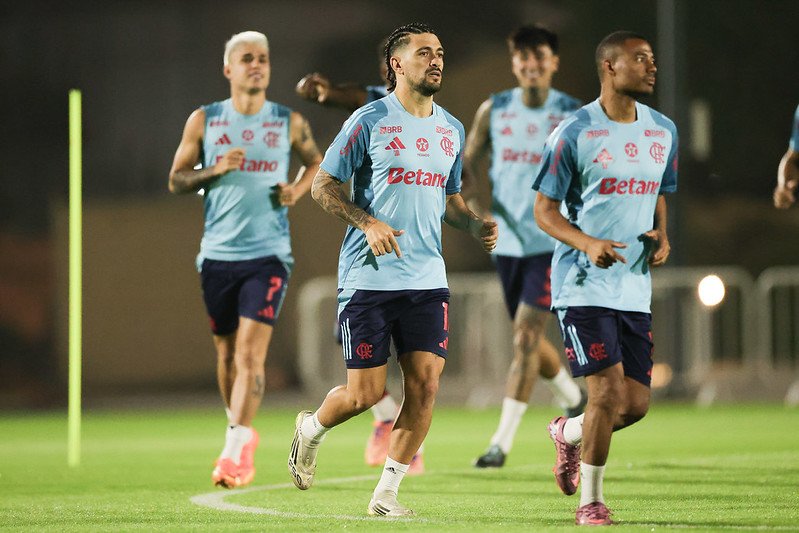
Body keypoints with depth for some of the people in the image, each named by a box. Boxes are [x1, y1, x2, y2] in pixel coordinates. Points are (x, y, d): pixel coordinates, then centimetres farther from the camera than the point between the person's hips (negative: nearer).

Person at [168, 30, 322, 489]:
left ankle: (235, 451, -19)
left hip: (269, 253, -2)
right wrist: (214, 170, -12)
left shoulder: (290, 122, 5)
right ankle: (243, 431, 31)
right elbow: (176, 179, 7)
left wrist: (299, 188, 0)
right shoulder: (204, 121, 5)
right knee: (227, 351, 10)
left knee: (251, 351, -15)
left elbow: (316, 162, 21)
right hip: (218, 254, 2)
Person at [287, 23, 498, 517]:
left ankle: (387, 492, 6)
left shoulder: (451, 130, 13)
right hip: (369, 276, -5)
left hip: (427, 277, 5)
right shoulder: (370, 121, -5)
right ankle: (311, 428, 30)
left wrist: (474, 224, 4)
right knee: (366, 392, -4)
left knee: (425, 384, -6)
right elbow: (324, 185, -2)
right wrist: (368, 223, -17)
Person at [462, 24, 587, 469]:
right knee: (528, 339, 12)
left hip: (553, 240, -4)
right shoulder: (494, 110, 3)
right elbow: (467, 162, 11)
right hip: (508, 241, 4)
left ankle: (503, 440, -12)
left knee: (526, 336, -13)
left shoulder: (574, 115, -5)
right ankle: (573, 397, 41)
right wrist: (473, 205, -4)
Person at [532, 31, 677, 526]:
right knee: (608, 392, -13)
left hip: (635, 289, 6)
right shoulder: (574, 133, -7)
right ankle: (591, 501, 5)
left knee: (636, 403, 3)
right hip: (585, 285, -6)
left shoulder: (663, 131, 10)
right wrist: (588, 244, -21)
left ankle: (568, 432, 34)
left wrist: (662, 235, 2)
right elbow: (544, 209, -4)